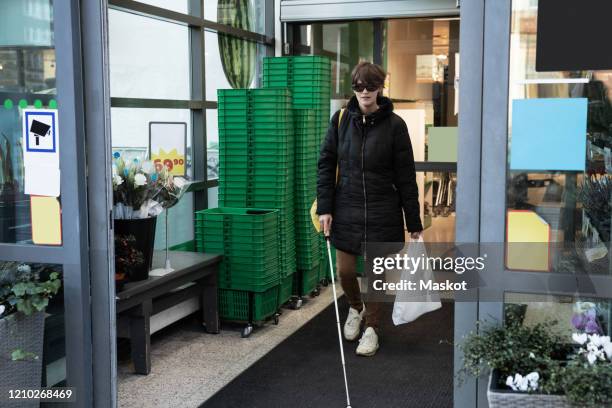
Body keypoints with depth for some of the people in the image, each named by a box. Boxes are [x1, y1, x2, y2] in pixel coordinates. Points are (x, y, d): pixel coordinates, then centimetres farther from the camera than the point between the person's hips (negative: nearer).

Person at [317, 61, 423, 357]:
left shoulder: (394, 125, -6)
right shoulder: (341, 119, 0)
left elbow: (405, 177, -4)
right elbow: (326, 163, 4)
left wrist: (414, 223, -2)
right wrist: (324, 208, -4)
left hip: (382, 213, -2)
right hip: (345, 210, 2)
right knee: (345, 271, 7)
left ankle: (371, 328, 26)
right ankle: (356, 308, 39)